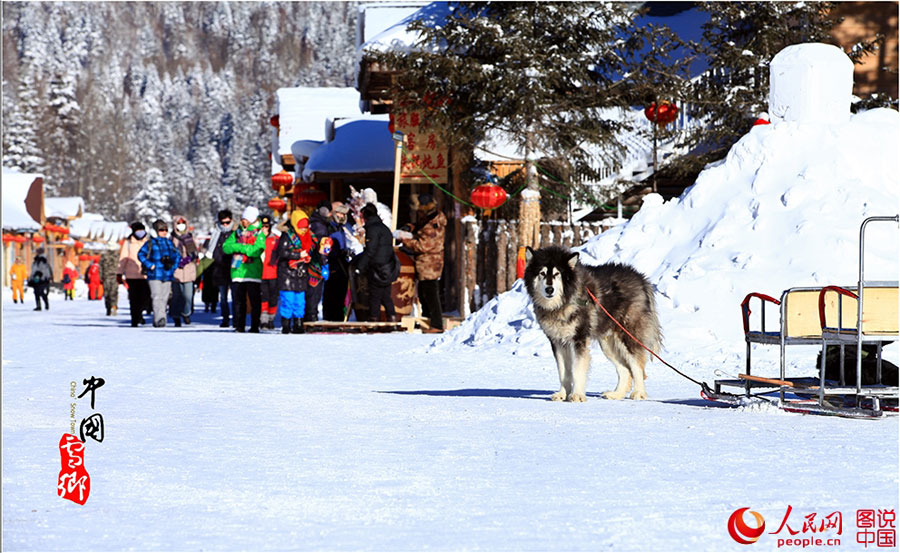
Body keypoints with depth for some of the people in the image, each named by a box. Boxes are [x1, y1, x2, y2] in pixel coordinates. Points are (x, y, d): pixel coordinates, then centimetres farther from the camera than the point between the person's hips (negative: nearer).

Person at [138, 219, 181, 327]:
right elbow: (140, 254, -1)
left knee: (164, 298, 5)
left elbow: (177, 256, 24)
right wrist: (150, 265, -10)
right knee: (157, 297, -16)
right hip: (155, 275, -5)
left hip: (168, 275, 5)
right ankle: (159, 318, -25)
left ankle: (157, 320, 13)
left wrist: (173, 267, 10)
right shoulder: (150, 243, 1)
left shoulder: (170, 243, 14)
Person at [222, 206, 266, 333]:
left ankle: (255, 326, 2)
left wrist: (239, 247, -10)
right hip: (237, 271, 4)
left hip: (253, 272, -4)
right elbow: (226, 247, 4)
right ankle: (239, 326, 12)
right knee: (239, 300, 6)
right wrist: (240, 247, -11)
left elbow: (256, 250, -15)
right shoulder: (237, 233, 14)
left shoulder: (259, 234, 0)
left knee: (254, 301, -2)